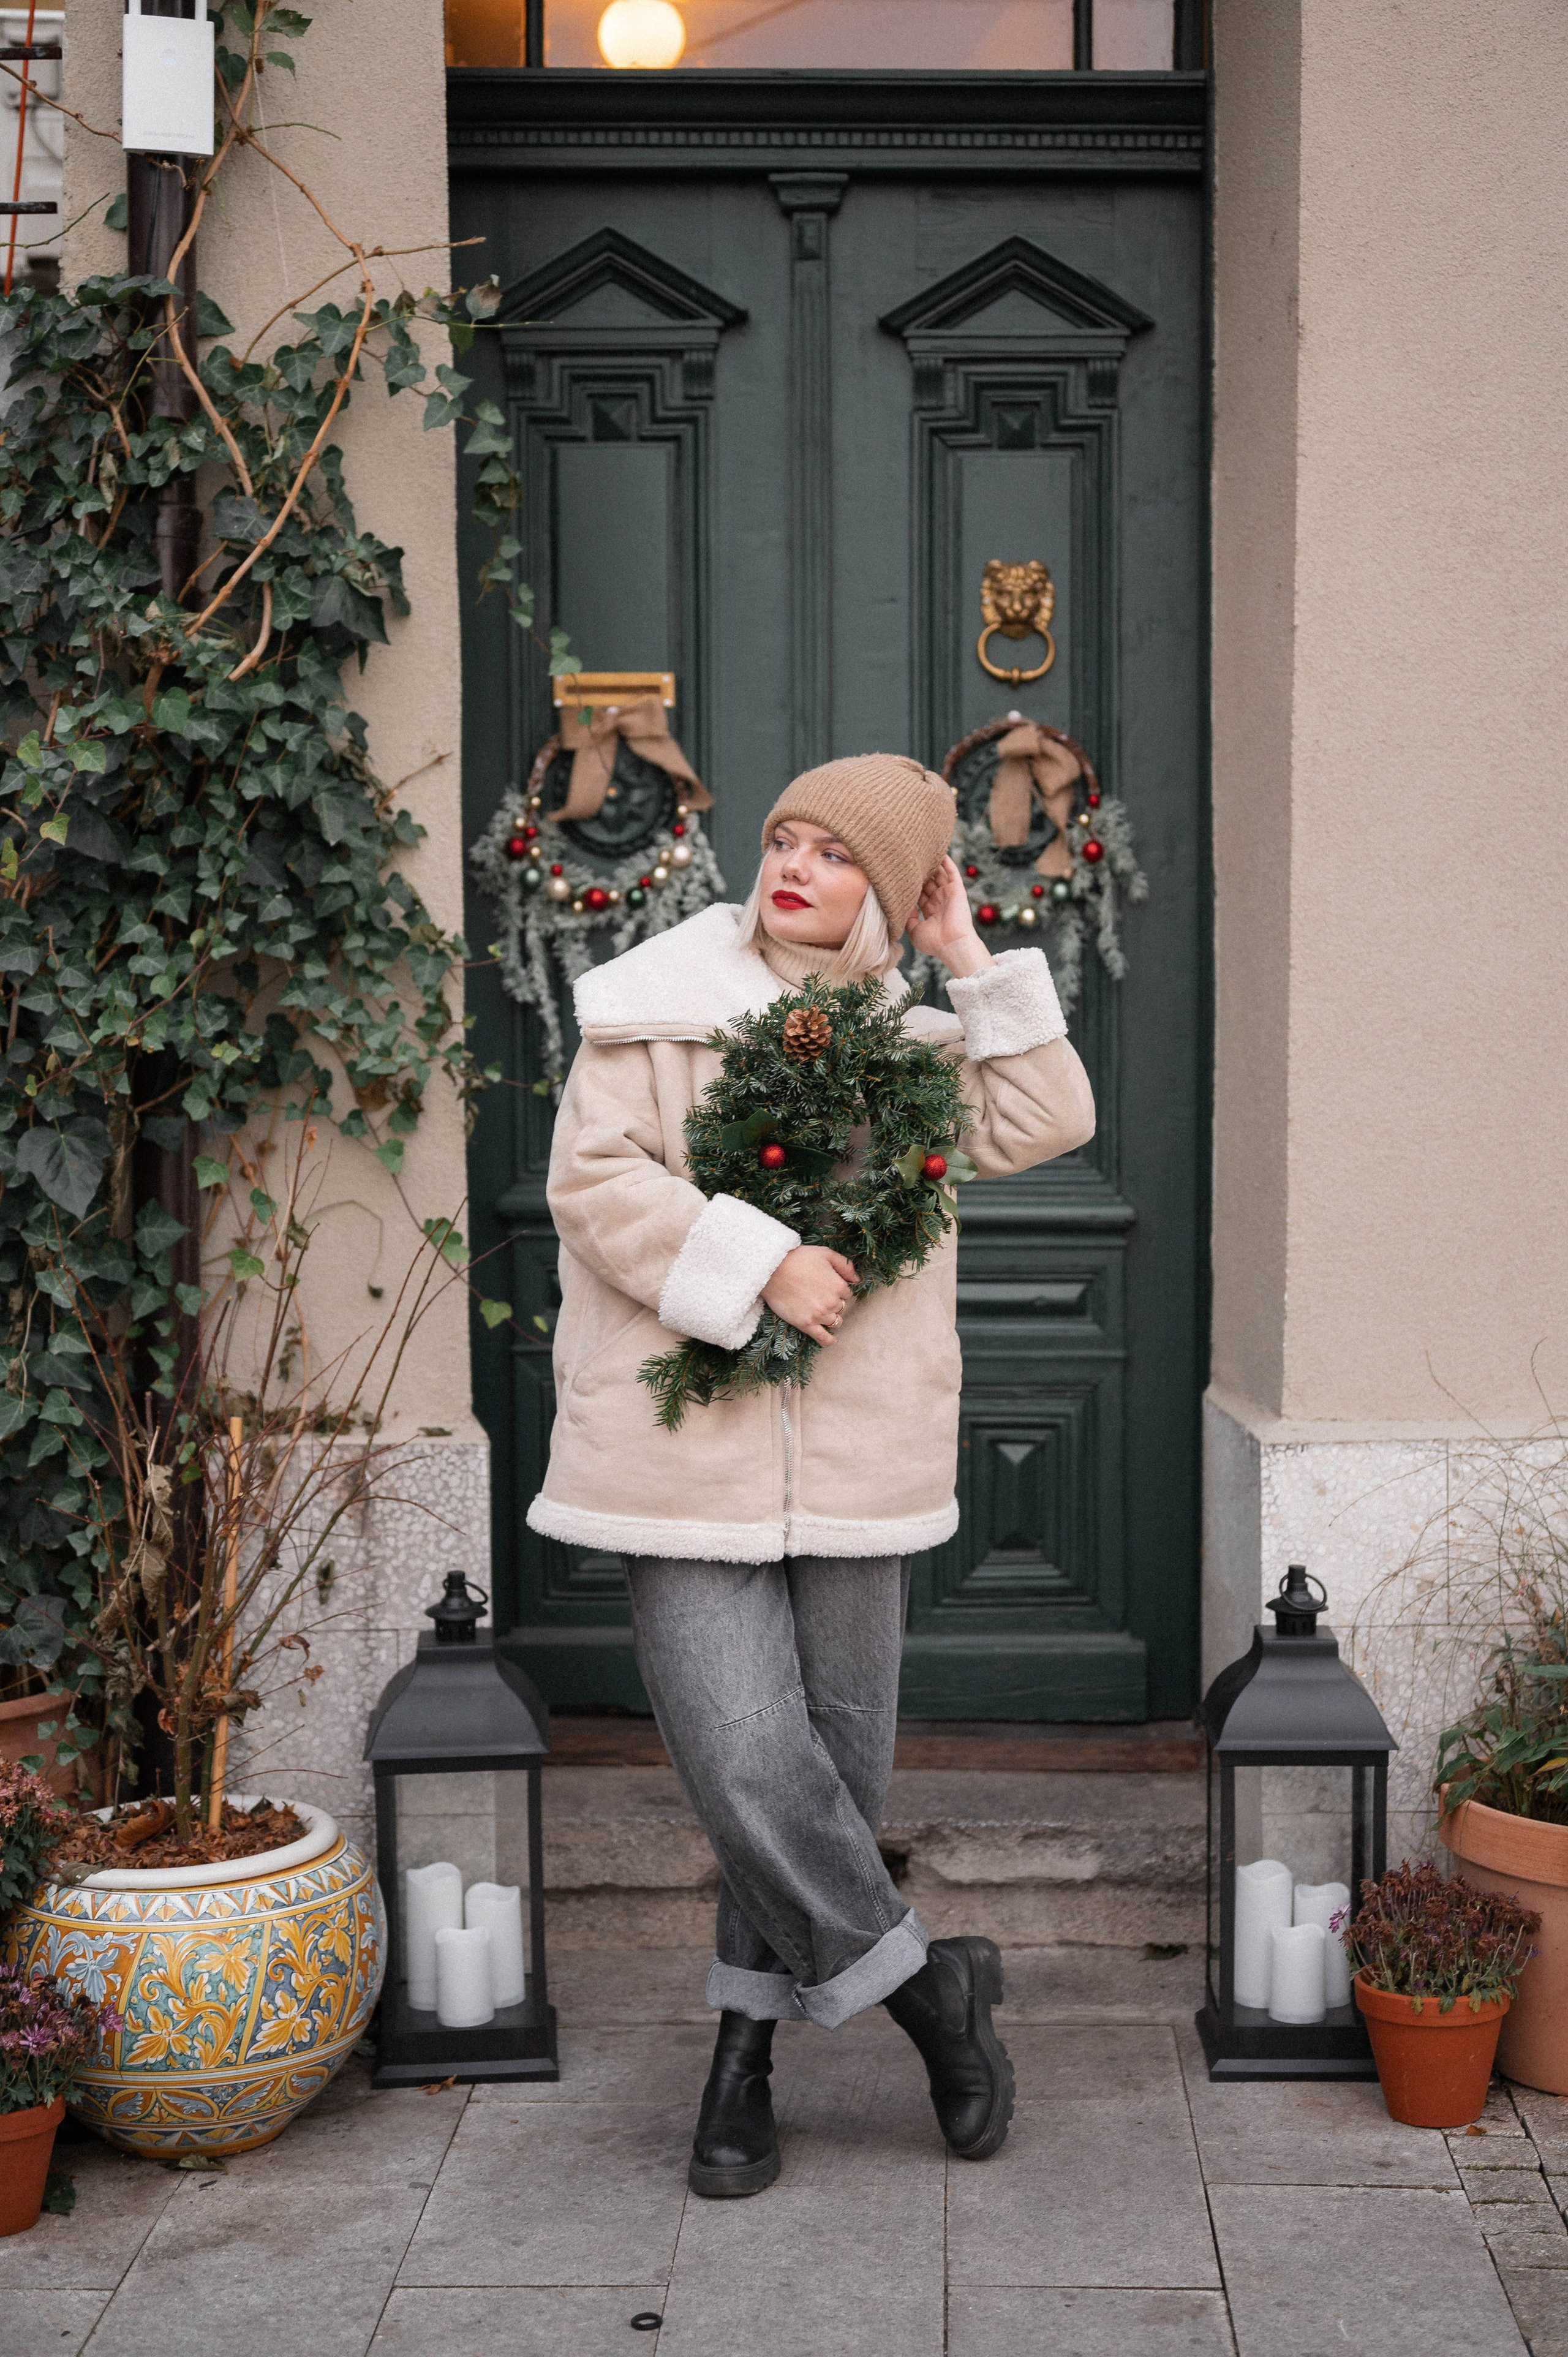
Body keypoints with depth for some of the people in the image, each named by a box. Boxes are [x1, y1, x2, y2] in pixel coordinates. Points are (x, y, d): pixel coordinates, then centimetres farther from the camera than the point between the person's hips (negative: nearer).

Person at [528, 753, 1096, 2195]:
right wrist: (756, 1262, -16)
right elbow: (593, 1181, -7)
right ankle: (925, 1987, 12)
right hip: (692, 1451, -4)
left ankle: (745, 2058, 25)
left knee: (834, 1764, 8)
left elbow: (1043, 1124, 4)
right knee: (748, 1765, -11)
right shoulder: (662, 1005, 1)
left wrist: (970, 962, 3)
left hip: (857, 1461, 4)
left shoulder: (907, 1036, 13)